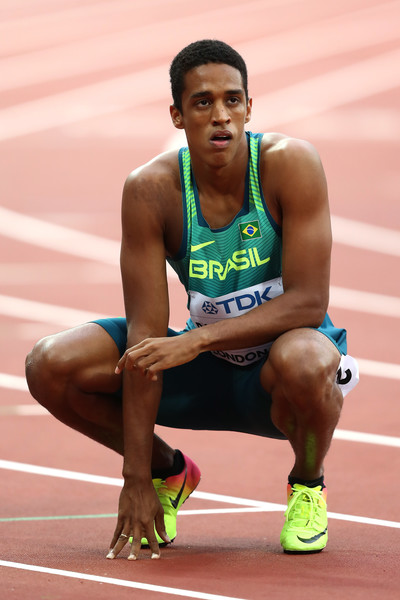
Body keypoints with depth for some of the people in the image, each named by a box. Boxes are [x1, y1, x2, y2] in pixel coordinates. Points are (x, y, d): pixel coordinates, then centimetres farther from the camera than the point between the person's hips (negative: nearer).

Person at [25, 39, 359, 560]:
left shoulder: (289, 164, -21)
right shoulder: (151, 189, -16)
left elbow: (308, 302, -24)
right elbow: (146, 337, -17)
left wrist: (197, 339, -35)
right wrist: (136, 480, -21)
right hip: (207, 369, 3)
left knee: (302, 361, -41)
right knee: (51, 366, -17)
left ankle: (308, 482, -4)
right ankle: (168, 471, 11)